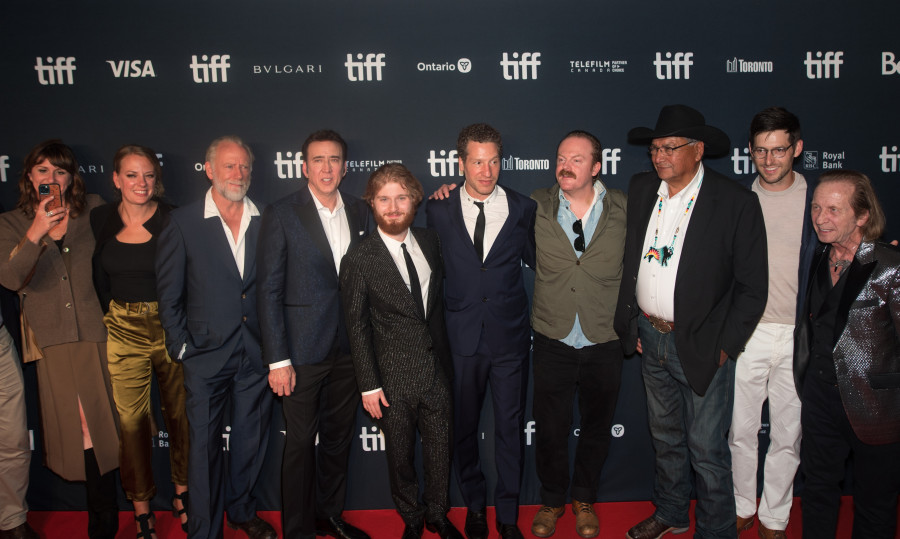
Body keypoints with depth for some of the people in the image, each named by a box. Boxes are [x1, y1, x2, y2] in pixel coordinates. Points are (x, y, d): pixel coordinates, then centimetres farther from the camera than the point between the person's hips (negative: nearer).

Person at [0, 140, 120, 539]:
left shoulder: (95, 210, 4)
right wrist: (36, 232, -25)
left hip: (97, 333, -1)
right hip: (51, 340, 1)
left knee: (100, 425, 0)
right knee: (71, 427, 7)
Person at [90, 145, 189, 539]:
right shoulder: (100, 219, 2)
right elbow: (99, 279, 11)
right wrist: (113, 316, 6)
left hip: (172, 326, -1)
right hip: (123, 331, 1)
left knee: (179, 413, 11)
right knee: (131, 421, 4)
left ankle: (182, 493, 32)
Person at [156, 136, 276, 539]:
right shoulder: (183, 222, -3)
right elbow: (168, 294, -1)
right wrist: (182, 348, -4)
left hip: (256, 354, 2)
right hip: (206, 354, -2)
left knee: (250, 440, 15)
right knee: (205, 445, 6)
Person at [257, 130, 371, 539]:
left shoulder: (359, 211, 6)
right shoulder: (281, 214, -7)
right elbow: (269, 290, -9)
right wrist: (277, 359, -13)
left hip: (349, 347, 5)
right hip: (303, 349, -4)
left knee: (339, 435, 17)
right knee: (300, 443, 5)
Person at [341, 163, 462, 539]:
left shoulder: (430, 241, 2)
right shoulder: (359, 259, -11)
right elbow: (357, 327, -8)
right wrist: (369, 385, -9)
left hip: (436, 369, 3)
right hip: (394, 378, -3)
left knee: (440, 447, 15)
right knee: (400, 454, 14)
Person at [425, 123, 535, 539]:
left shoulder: (522, 208, 1)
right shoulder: (439, 210, -1)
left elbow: (535, 260, 10)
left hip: (510, 336, 0)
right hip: (461, 337, 0)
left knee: (510, 427, 10)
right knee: (464, 427, 13)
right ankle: (474, 505, 36)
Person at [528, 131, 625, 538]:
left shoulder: (624, 210, -2)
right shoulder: (536, 207, -3)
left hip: (605, 343, 1)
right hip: (553, 342, 0)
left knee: (596, 427, 16)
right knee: (550, 429, 10)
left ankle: (584, 500, 40)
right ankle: (552, 501, 35)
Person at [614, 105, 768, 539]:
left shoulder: (737, 203, -12)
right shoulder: (640, 189, 2)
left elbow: (752, 287, -10)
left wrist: (724, 348, -12)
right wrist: (629, 323, 7)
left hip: (702, 345, -5)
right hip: (650, 337, 5)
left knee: (707, 449, 6)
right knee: (665, 436, 22)